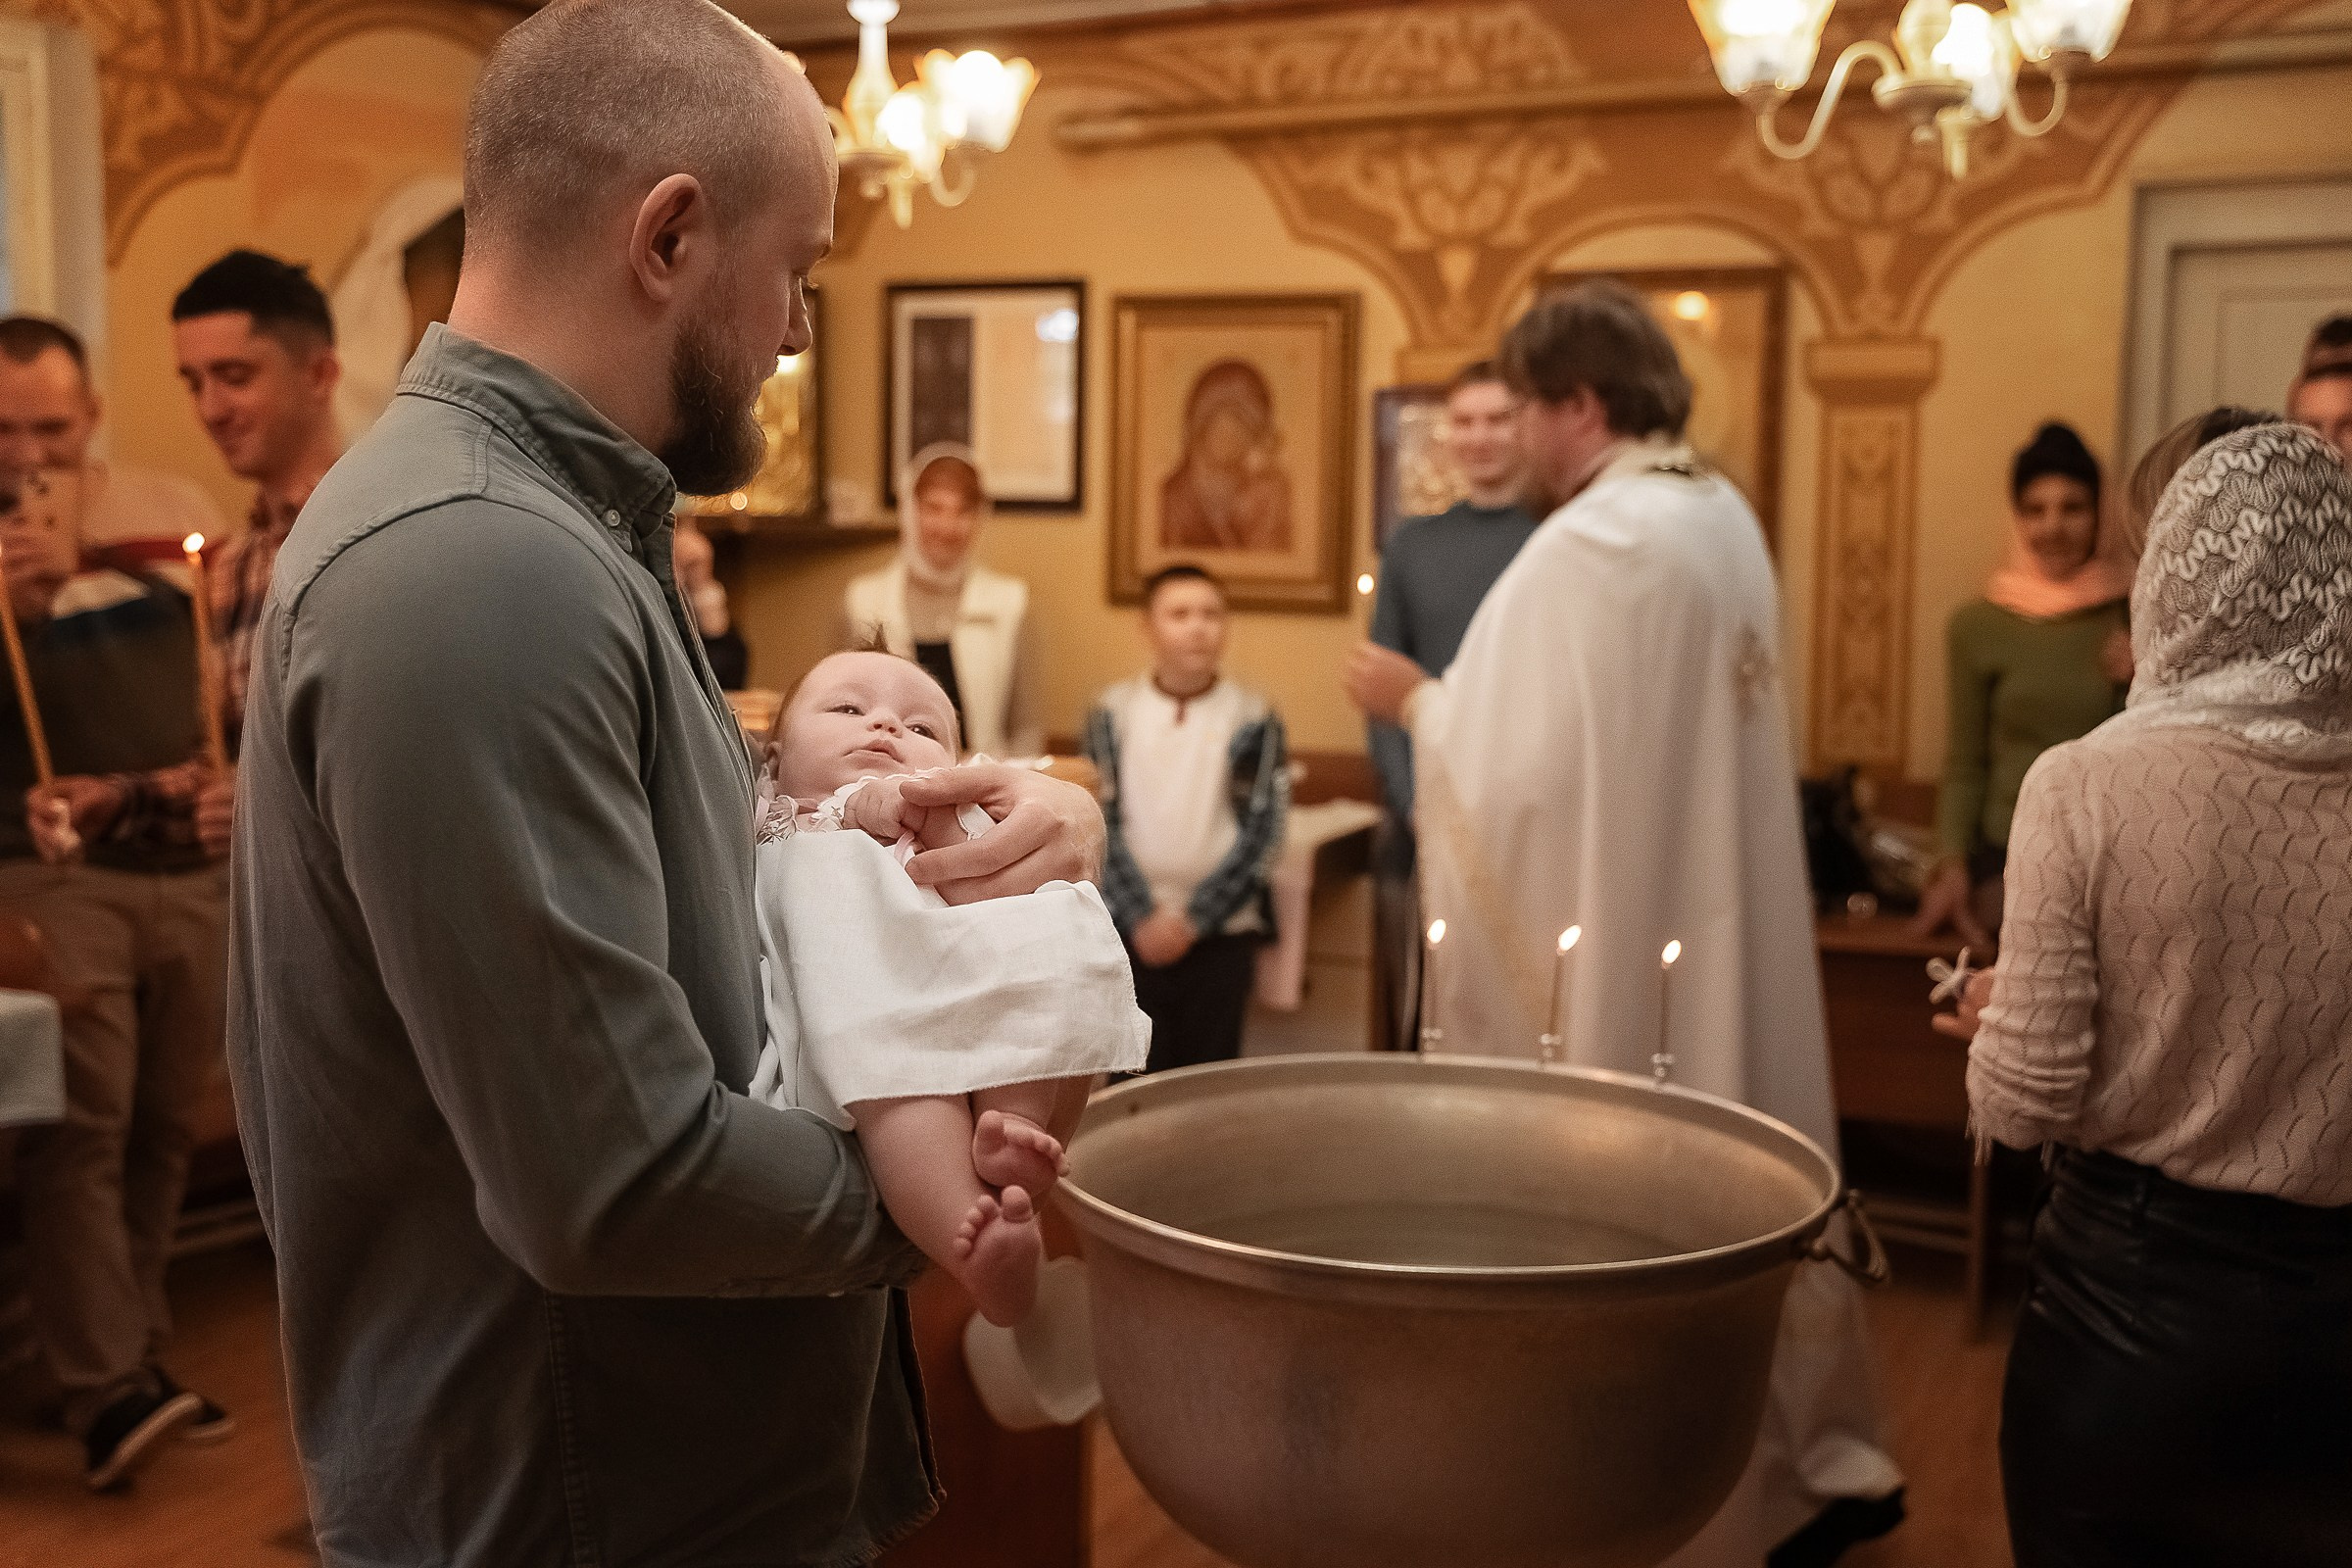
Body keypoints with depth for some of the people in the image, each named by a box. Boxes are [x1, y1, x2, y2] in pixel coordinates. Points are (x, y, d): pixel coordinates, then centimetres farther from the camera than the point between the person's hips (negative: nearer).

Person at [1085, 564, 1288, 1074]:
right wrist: (1143, 916, -9)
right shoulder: (1112, 713, 3)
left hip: (1221, 934, 0)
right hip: (1132, 933, 1)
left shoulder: (1253, 720, 0)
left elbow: (1264, 830, -3)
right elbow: (1098, 821, -1)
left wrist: (1193, 919, -8)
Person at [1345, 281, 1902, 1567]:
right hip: (1719, 925, 9)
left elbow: (1518, 764, -22)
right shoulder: (1724, 518, 8)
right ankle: (1809, 1453, 29)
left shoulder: (1590, 544, -20)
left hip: (1616, 935, -9)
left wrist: (1415, 701, -6)